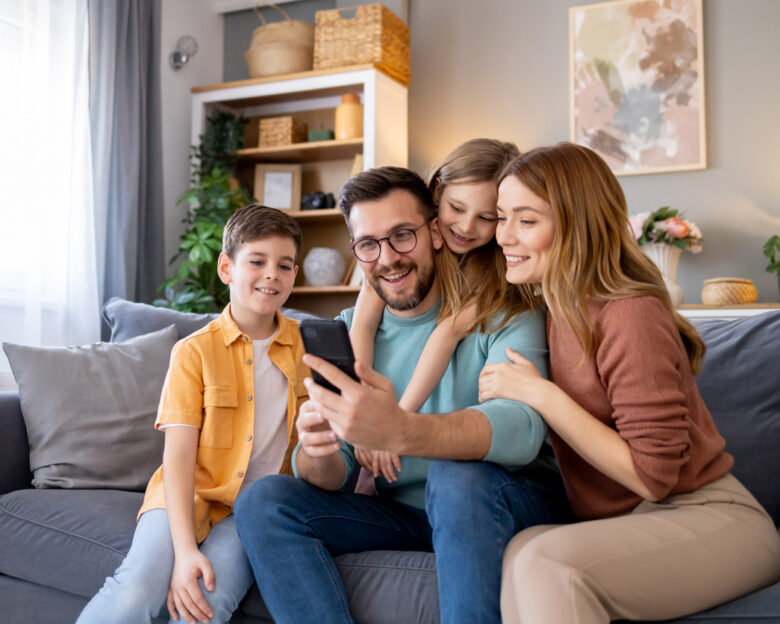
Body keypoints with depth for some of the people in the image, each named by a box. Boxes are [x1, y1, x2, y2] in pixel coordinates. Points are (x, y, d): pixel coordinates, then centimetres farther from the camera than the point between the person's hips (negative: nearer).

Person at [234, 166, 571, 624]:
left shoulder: (501, 311, -10)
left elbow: (521, 427, -30)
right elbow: (336, 479, -2)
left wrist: (400, 432, -49)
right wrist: (317, 455, -29)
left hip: (512, 505, -4)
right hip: (403, 514, 5)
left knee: (457, 475, -36)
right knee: (263, 502, -14)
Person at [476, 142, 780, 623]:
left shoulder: (630, 315, -17)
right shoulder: (560, 309, 7)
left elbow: (653, 476, -18)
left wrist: (539, 394, -19)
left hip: (710, 520, -6)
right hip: (623, 525, 7)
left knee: (547, 561, -32)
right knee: (522, 550, -25)